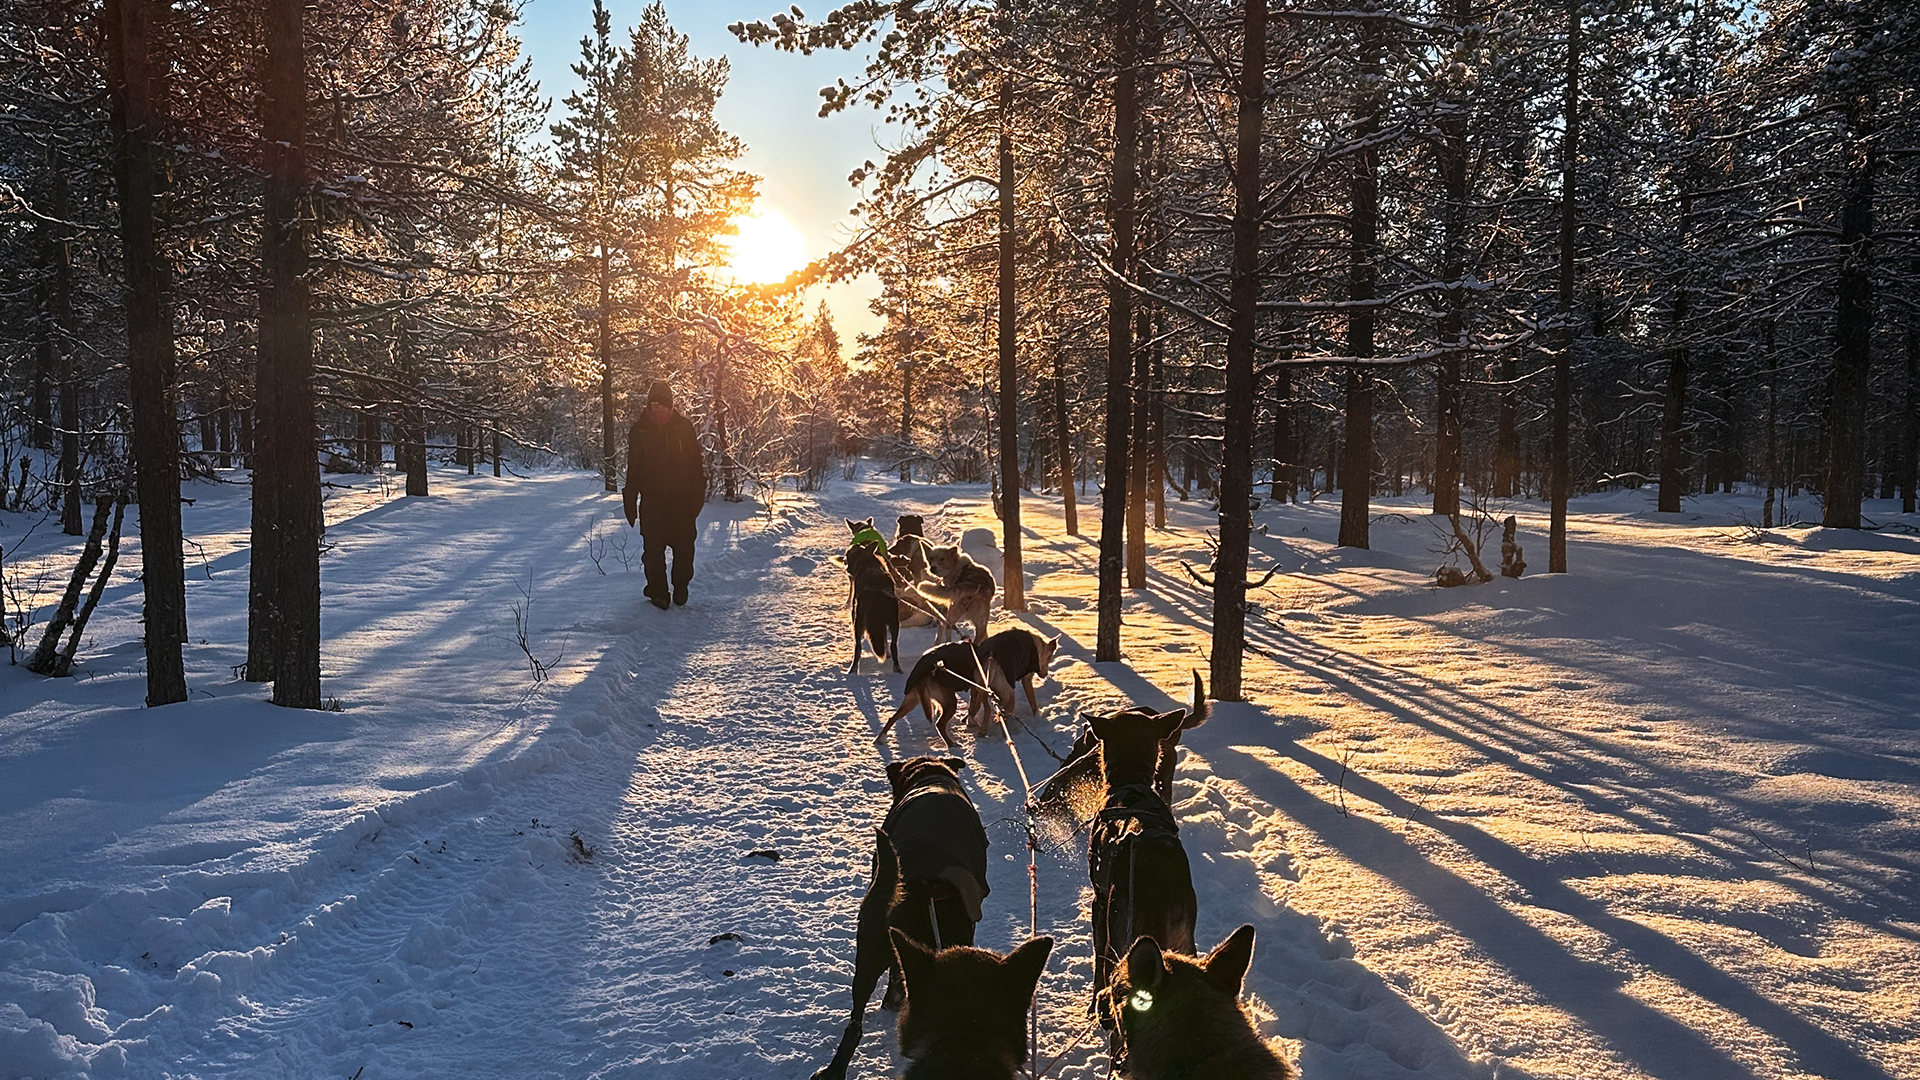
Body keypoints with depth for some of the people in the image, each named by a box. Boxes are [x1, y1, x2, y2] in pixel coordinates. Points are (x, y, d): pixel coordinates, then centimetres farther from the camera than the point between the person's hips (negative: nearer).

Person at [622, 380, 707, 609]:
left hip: (681, 501, 0)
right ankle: (658, 591, 12)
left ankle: (681, 586, 24)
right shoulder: (639, 431, 1)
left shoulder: (684, 427, 0)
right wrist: (630, 502, 3)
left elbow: (696, 463, 3)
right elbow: (633, 468, 6)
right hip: (651, 502, 0)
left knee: (684, 547, 5)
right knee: (653, 549, 0)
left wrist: (698, 496, -2)